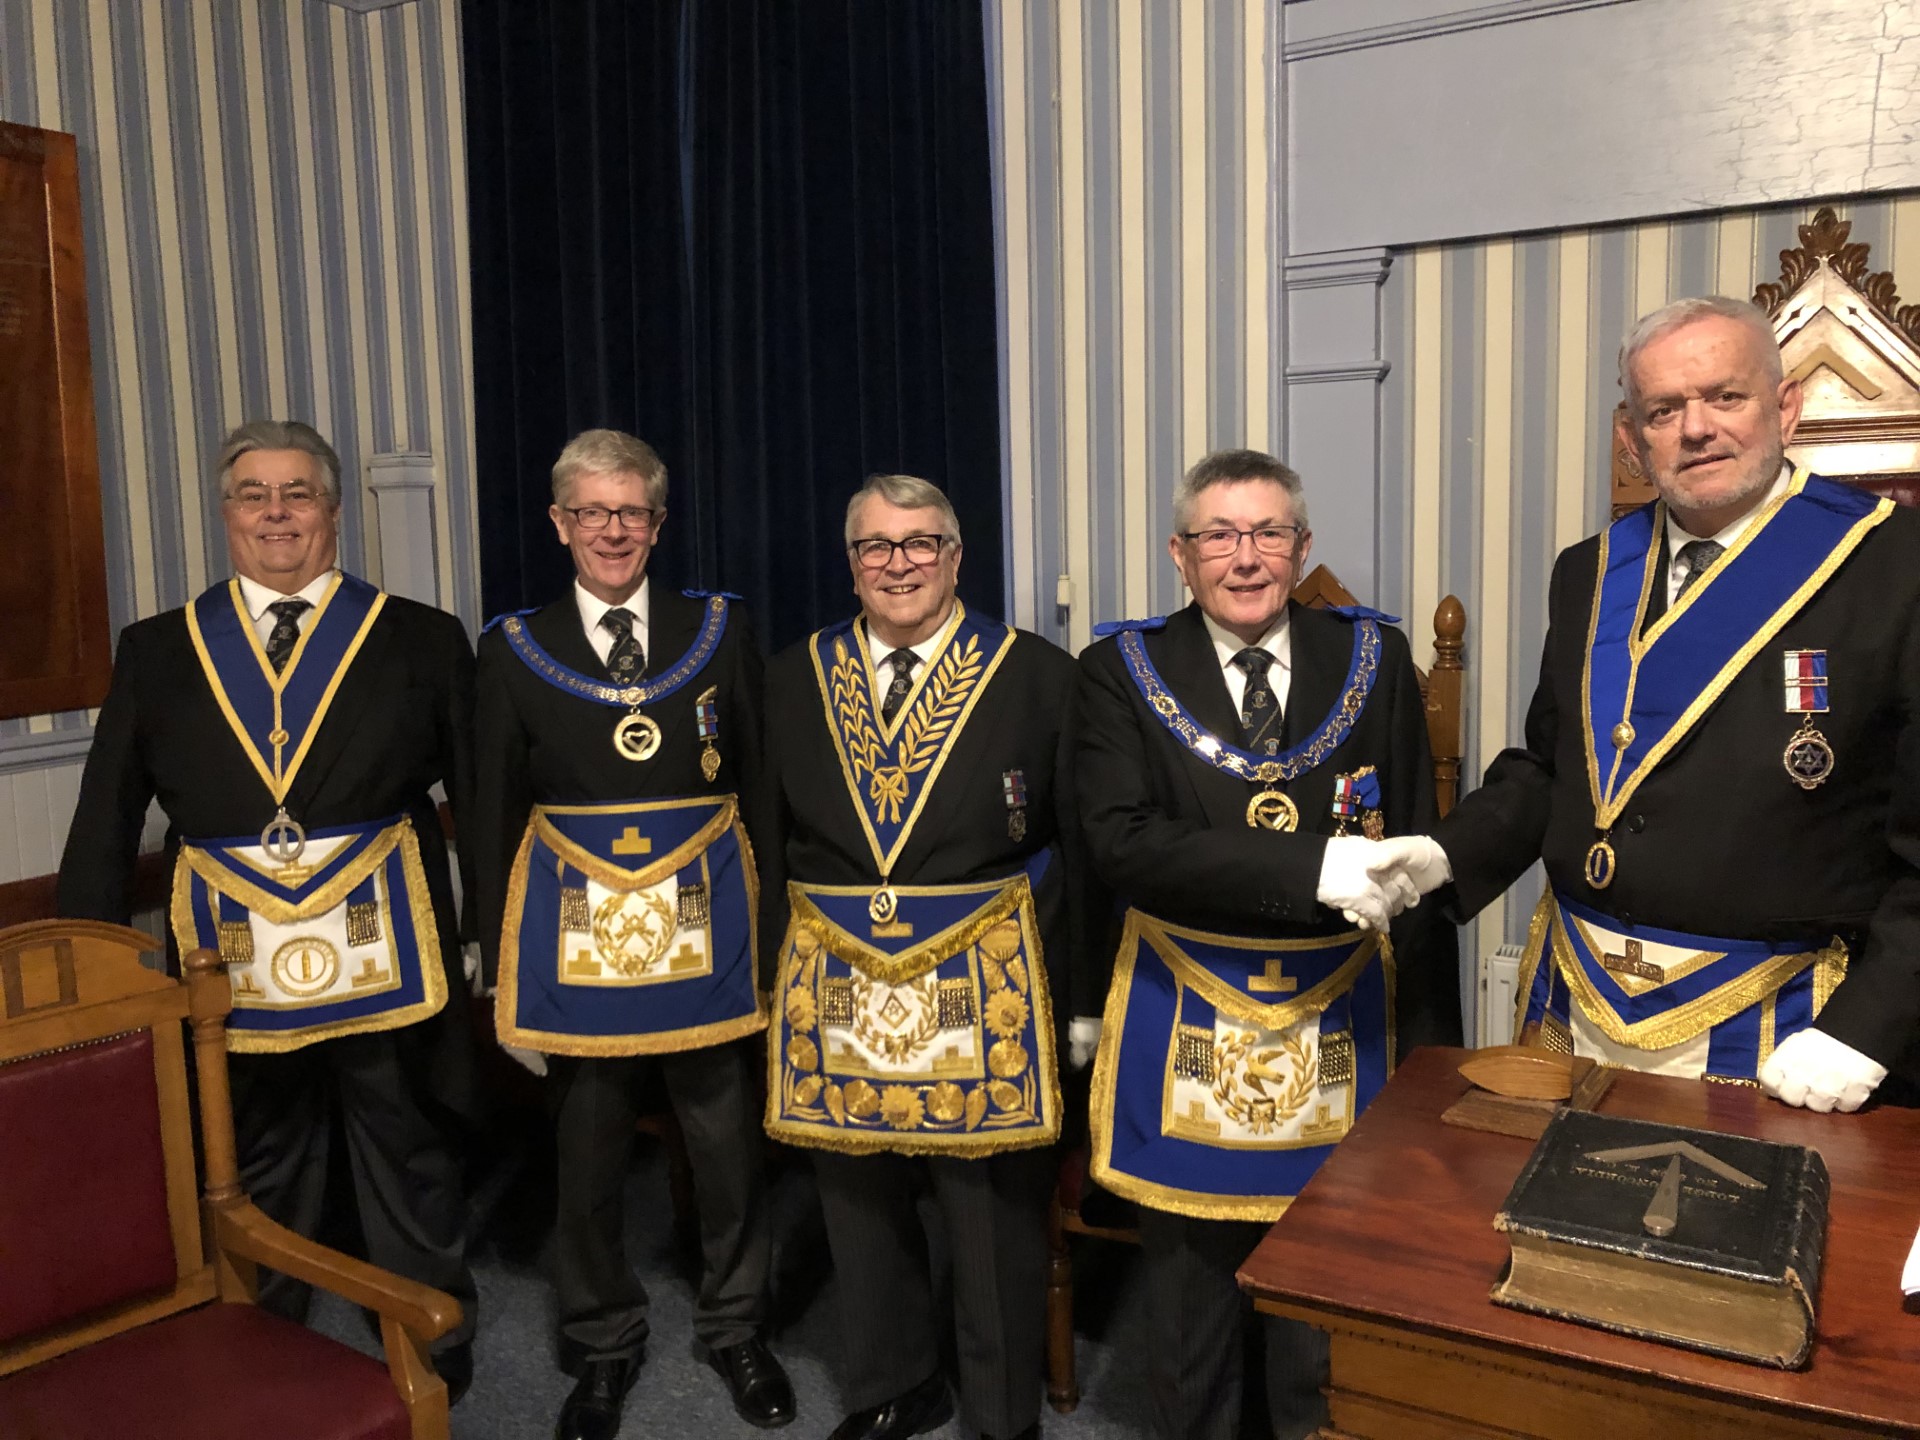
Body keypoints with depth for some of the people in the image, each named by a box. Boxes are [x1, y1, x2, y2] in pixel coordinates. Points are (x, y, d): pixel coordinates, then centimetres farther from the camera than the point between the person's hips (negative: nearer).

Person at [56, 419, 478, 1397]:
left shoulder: (422, 642, 0)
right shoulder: (156, 653, 6)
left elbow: (483, 803, -2)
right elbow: (103, 831, 5)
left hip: (384, 964, -1)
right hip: (234, 971, 2)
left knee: (411, 1182, 14)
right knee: (255, 1201, 18)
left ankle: (437, 1381, 35)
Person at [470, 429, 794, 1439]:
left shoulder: (719, 631, 4)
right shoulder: (515, 649, 4)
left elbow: (759, 788, 5)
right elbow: (494, 818, 6)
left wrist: (768, 928, 0)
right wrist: (503, 961, 4)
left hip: (707, 925, 0)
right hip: (574, 928, 1)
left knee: (729, 1143, 7)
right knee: (586, 1153, 11)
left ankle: (735, 1330, 32)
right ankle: (604, 1346, 34)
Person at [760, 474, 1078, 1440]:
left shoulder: (1038, 675, -3)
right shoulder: (794, 679, 6)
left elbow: (1080, 847, -3)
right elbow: (771, 841, 9)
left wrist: (1065, 986, -8)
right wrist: (784, 962, 3)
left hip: (985, 990, -3)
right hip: (834, 987, 3)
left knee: (994, 1213, 9)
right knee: (859, 1205, 17)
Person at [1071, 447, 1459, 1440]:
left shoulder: (1373, 660, 1)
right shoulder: (1122, 671, -5)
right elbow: (1120, 841, -18)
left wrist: (1431, 1041, 1)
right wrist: (1309, 867, -28)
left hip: (1341, 1019, 1)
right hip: (1185, 1017, 0)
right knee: (1191, 1274, 17)